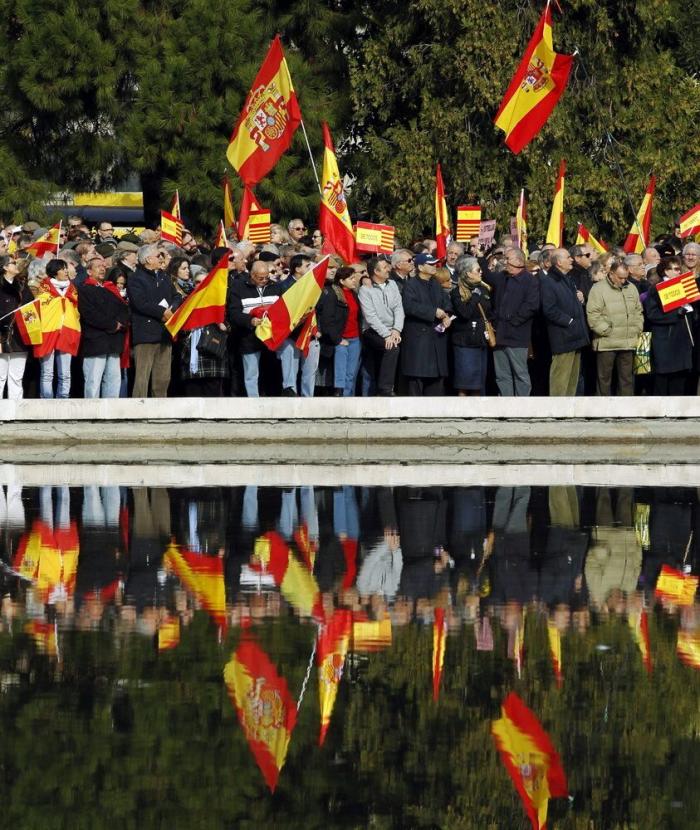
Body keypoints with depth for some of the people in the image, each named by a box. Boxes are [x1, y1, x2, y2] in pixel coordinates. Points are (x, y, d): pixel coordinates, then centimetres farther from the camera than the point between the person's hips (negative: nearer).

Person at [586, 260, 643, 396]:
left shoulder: (631, 288, 14)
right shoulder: (599, 289, -4)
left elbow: (638, 312, 21)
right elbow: (593, 315, -10)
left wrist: (638, 329, 9)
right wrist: (605, 330, -13)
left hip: (628, 342, 5)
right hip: (606, 342, -5)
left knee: (627, 378, 8)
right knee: (604, 378, 1)